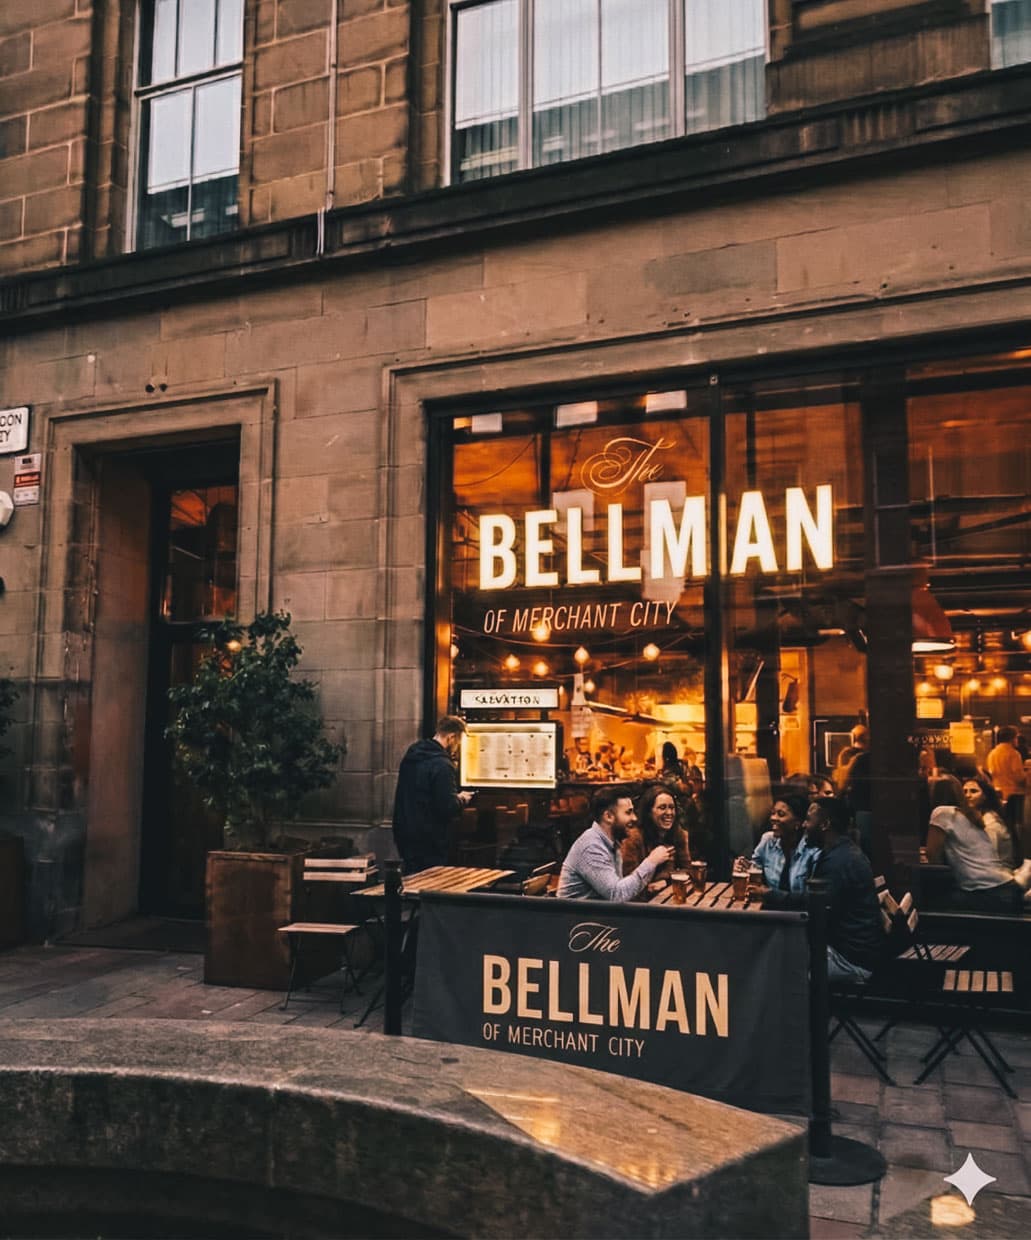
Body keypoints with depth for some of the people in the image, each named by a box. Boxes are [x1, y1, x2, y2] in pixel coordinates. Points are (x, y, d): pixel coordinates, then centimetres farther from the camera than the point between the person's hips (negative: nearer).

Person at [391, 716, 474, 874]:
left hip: (404, 836, 8)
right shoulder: (442, 765, -20)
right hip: (430, 843, -8)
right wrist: (461, 799, -1)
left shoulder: (410, 756, 8)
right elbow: (448, 808, -23)